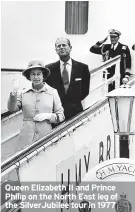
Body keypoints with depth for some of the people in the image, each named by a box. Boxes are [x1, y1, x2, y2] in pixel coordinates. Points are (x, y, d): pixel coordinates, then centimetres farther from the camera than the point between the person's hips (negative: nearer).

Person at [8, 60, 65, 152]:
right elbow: (12, 108, -4)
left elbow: (61, 116, 8)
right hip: (26, 137, 1)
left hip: (45, 135, -1)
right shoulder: (24, 93, 8)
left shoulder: (52, 92, 5)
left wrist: (48, 116, -10)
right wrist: (14, 93, -19)